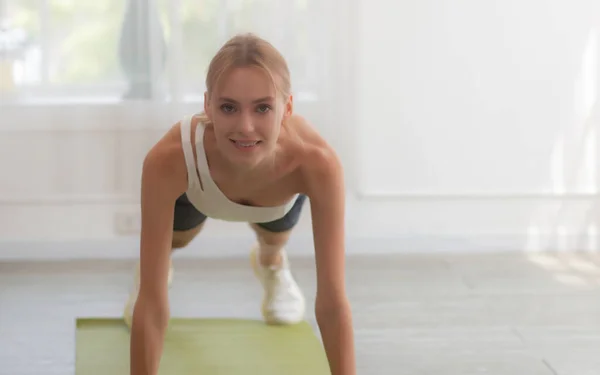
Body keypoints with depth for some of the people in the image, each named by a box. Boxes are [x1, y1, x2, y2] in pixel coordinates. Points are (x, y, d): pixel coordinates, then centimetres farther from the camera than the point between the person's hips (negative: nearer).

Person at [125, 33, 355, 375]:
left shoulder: (317, 163, -48)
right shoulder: (169, 160, -49)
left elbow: (333, 301, -42)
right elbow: (152, 302, -44)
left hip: (283, 188, 1)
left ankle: (272, 264, 61)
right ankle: (153, 267, 53)